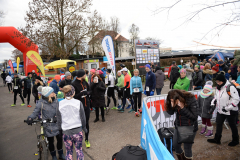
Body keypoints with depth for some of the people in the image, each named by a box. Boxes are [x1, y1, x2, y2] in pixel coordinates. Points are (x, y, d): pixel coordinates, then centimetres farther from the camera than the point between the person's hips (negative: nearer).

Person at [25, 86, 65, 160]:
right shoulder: (41, 103, -16)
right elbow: (35, 112, -9)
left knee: (60, 139, 15)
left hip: (57, 124, 4)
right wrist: (30, 118, -27)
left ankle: (61, 154, 38)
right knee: (51, 142, 12)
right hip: (48, 126, -3)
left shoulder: (56, 101, -3)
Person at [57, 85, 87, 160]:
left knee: (69, 152, 17)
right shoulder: (78, 103, -10)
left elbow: (59, 119, 3)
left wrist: (60, 129, 18)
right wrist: (84, 128, 11)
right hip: (77, 131, -1)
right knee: (79, 150, 15)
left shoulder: (60, 104, -6)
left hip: (66, 132, 1)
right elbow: (83, 118, -4)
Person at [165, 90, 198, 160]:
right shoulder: (174, 100, -13)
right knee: (175, 145, 13)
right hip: (178, 126, 5)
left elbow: (194, 117, -24)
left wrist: (182, 108, -34)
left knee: (187, 148, 4)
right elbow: (170, 113, -6)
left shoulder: (191, 100, -25)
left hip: (190, 128, -5)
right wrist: (172, 106, -27)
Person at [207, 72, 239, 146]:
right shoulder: (218, 87, 3)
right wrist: (213, 103, 2)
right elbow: (216, 97, 16)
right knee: (218, 124, 16)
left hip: (230, 112, -7)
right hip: (220, 111, 7)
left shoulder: (230, 87, -22)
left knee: (232, 126, 13)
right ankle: (217, 139, 31)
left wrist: (227, 108, -23)